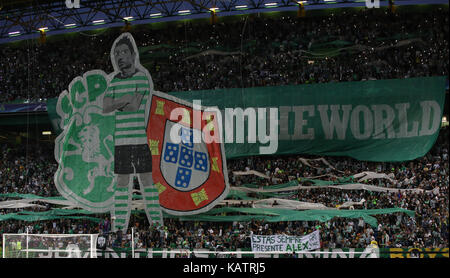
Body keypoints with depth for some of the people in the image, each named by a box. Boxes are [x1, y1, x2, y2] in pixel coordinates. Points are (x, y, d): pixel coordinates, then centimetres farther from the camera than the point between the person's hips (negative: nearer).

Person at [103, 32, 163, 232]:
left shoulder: (143, 77, -1)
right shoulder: (114, 81, 13)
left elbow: (135, 106, -12)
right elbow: (106, 108, 2)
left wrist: (117, 104, -1)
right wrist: (126, 101, -10)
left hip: (141, 138, -4)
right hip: (121, 139, 4)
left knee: (146, 179, -2)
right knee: (122, 182, 6)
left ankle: (157, 223, 2)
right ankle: (119, 226, 10)